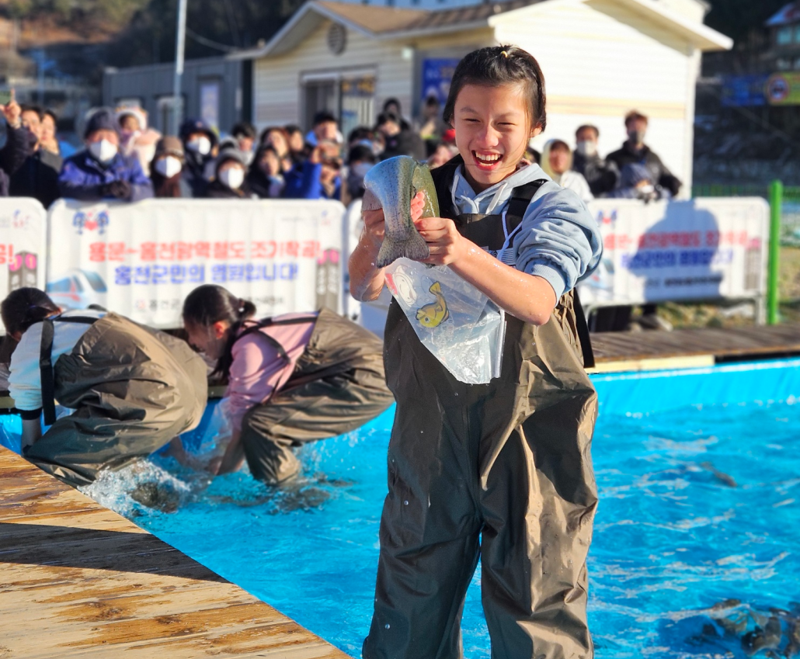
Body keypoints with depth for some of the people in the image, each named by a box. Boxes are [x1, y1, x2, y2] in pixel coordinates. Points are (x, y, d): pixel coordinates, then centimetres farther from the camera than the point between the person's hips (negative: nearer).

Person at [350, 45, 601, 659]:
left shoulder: (555, 209, -5)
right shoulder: (421, 194, 3)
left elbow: (537, 302, -23)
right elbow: (364, 289, -6)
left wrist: (462, 253, -41)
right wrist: (375, 242, -29)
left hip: (529, 430, -2)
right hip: (431, 422, 3)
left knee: (534, 603, 3)